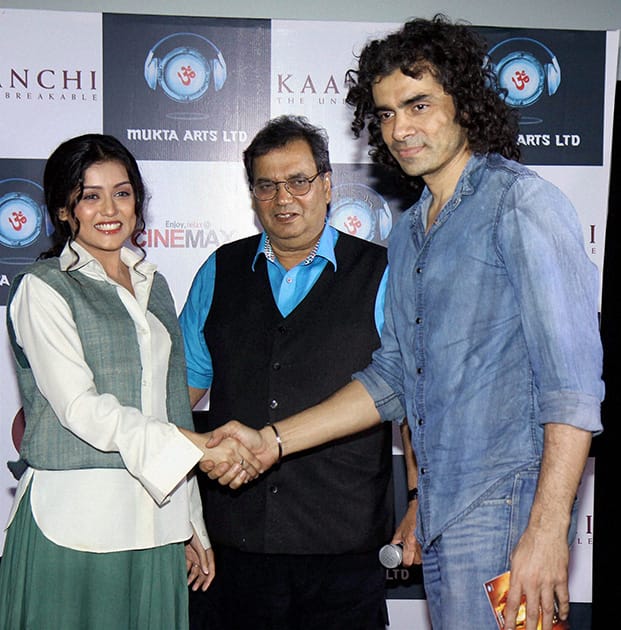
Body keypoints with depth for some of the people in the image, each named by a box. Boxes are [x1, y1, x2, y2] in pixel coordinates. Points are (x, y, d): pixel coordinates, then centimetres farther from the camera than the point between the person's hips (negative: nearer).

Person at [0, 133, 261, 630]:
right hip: (75, 522, -5)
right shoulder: (43, 288, -3)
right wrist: (198, 446, -19)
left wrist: (192, 524, 17)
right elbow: (82, 409, -12)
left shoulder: (151, 284, 15)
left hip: (156, 519, 5)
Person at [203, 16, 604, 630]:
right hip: (439, 511, 7)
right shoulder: (408, 234, 17)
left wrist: (547, 532, -20)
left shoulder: (518, 201, -9)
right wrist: (272, 440, 13)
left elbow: (574, 382, -15)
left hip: (505, 509, -7)